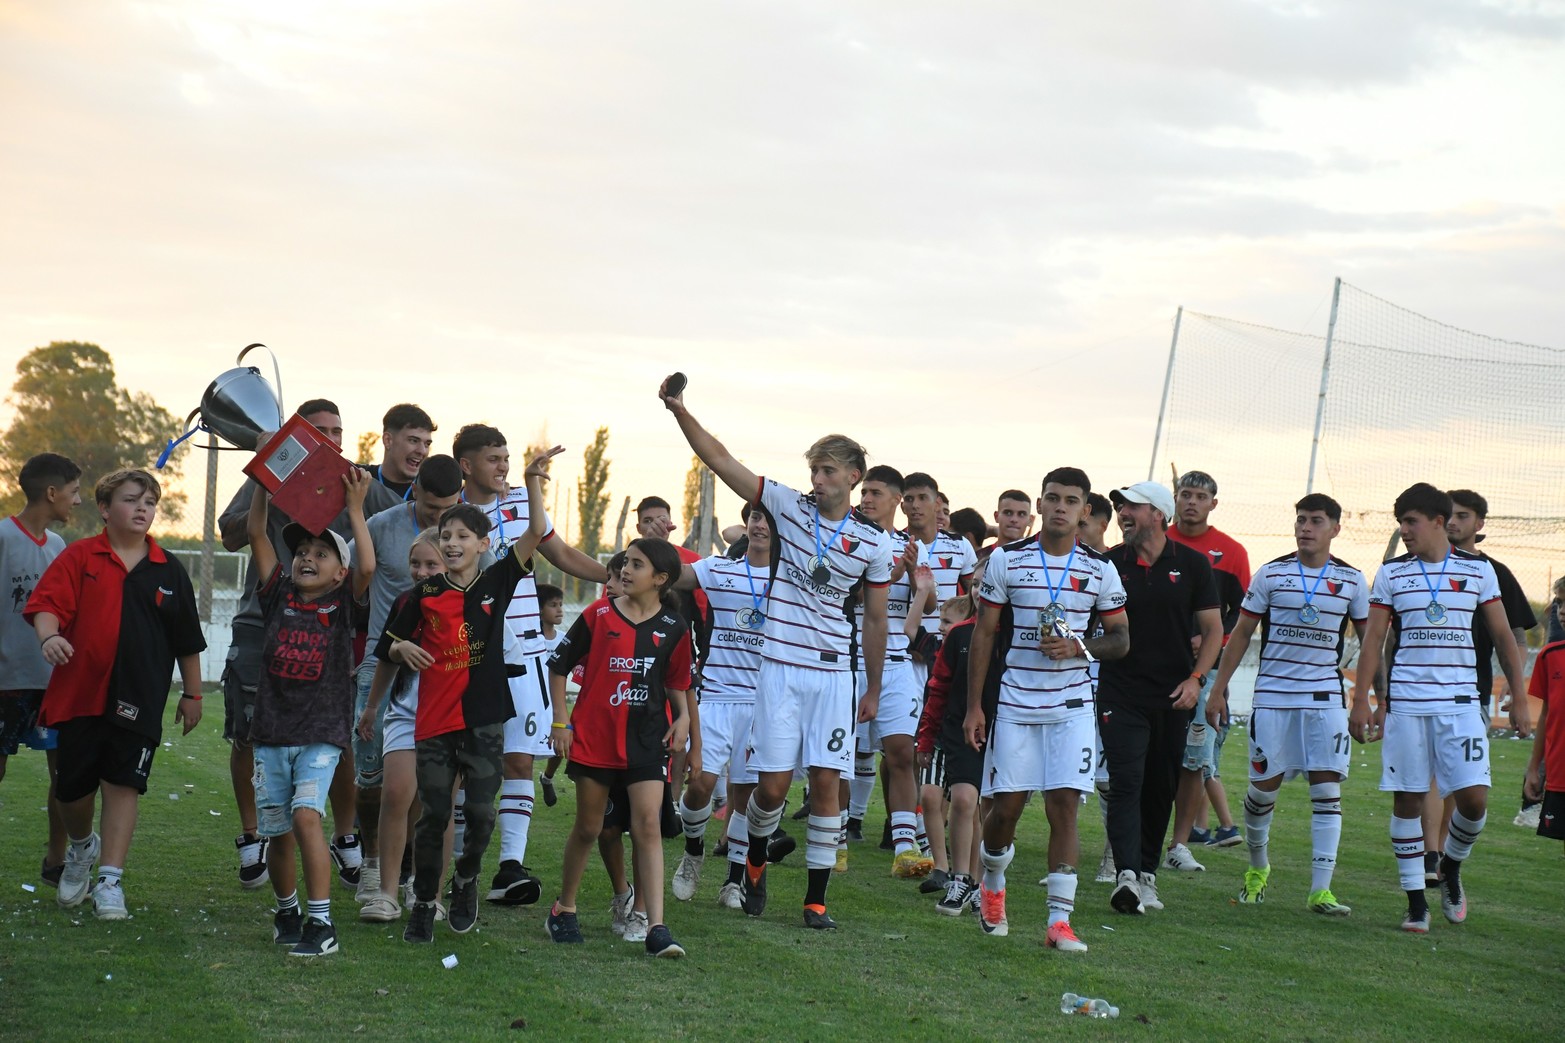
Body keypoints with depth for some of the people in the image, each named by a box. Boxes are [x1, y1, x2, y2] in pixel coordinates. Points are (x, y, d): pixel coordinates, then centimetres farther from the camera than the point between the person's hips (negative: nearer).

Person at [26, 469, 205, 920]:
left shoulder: (168, 570, 7)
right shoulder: (80, 557, 2)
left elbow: (187, 639, 12)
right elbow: (46, 603, -9)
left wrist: (192, 695, 13)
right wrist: (50, 636, -31)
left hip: (139, 700, 0)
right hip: (79, 692, 0)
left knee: (123, 786, -4)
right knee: (72, 786, 8)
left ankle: (110, 880, 2)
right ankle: (80, 846, 38)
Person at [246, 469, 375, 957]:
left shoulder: (342, 603, 2)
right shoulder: (280, 595, 8)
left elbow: (367, 567, -17)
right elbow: (257, 536, 3)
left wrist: (354, 508, -15)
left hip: (321, 735, -3)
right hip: (272, 733, 3)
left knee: (306, 816, -21)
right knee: (278, 833, 7)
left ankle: (321, 923, -18)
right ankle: (286, 911, 31)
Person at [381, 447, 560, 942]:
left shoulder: (496, 582, 1)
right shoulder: (426, 594, 2)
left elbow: (536, 534, -10)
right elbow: (389, 644, 11)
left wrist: (533, 482, -19)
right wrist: (403, 648, -12)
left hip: (485, 719, 0)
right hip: (434, 720, 0)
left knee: (480, 812, -1)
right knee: (433, 815, 3)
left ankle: (466, 881, 26)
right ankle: (423, 903, 15)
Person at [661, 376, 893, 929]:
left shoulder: (874, 542, 3)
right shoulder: (789, 506, 1)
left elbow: (875, 618, 11)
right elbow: (721, 460, -2)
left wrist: (874, 687, 13)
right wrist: (680, 411, -12)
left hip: (834, 674, 1)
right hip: (780, 668, -1)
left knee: (826, 781, -3)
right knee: (773, 783, -3)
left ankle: (816, 898, 6)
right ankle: (755, 861, 27)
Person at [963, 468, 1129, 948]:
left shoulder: (1100, 570, 3)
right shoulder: (1007, 560, 0)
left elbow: (1120, 639, 9)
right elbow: (983, 635, 3)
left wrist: (1079, 648, -11)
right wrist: (974, 706, -1)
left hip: (1072, 707, 1)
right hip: (1015, 704, -1)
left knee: (1064, 805, -6)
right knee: (1006, 805, 1)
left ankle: (1060, 919, -4)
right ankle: (992, 886, 30)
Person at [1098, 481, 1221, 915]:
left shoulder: (1191, 564, 3)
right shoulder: (1109, 564, 2)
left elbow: (1213, 628, 6)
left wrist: (1196, 678, -5)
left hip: (1173, 697, 1)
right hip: (1120, 695, -1)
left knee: (1161, 789, 9)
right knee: (1126, 783, -12)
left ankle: (1147, 874, 20)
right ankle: (1126, 875, -21)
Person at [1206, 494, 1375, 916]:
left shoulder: (1352, 580, 4)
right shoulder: (1270, 574, 1)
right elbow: (1241, 634, 6)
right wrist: (1218, 689, 3)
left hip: (1325, 698, 0)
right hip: (1273, 694, 0)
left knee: (1327, 790, -6)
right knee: (1264, 786, 2)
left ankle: (1320, 890, -5)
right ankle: (1258, 866, 28)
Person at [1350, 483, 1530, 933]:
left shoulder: (1477, 570, 5)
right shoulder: (1391, 574, 5)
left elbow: (1503, 636, 9)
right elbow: (1373, 640, 6)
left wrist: (1518, 698, 5)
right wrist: (1360, 700, 0)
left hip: (1460, 701, 0)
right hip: (1405, 702, 0)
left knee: (1474, 796, -9)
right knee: (1407, 799, -1)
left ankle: (1451, 869, 19)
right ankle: (1416, 901, 9)